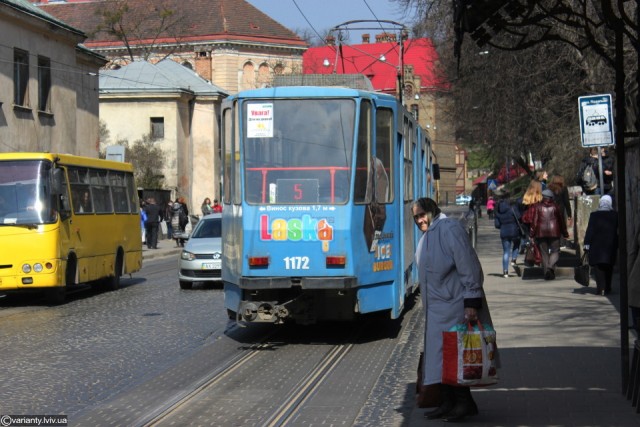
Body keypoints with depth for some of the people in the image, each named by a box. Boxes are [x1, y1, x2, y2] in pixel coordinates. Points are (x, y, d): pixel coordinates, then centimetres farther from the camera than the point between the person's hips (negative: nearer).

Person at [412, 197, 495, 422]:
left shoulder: (450, 229, -14)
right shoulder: (428, 235, 15)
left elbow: (468, 266, -19)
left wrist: (472, 302, -22)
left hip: (454, 306, -9)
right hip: (437, 308, 10)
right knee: (440, 355, 11)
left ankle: (464, 402, 3)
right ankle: (448, 403, 17)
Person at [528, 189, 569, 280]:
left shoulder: (537, 206, 3)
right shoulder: (555, 206, 6)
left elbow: (534, 221, -3)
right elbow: (561, 220, 11)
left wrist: (532, 234, -1)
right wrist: (565, 233, 19)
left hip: (541, 232, 0)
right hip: (554, 232, 0)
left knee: (544, 253, 6)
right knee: (555, 251, 5)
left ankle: (546, 271, -1)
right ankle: (551, 266, -20)